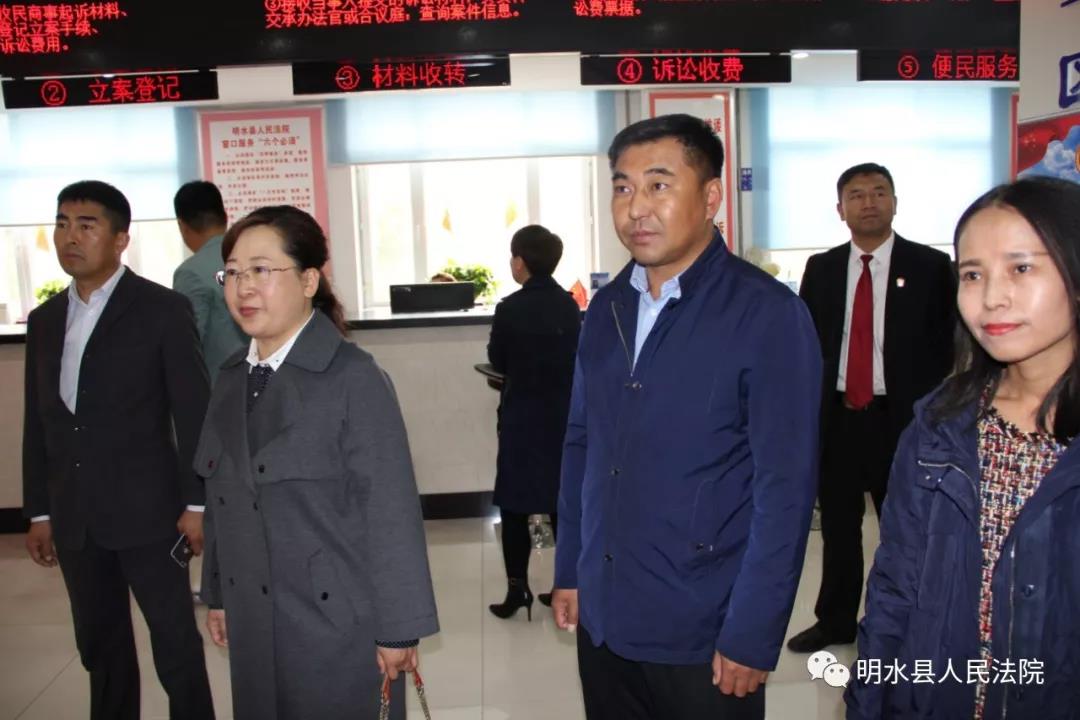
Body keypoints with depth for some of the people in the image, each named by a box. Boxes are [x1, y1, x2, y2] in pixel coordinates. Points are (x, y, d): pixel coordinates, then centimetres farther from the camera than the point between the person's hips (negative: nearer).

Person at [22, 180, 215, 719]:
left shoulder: (163, 309, -6)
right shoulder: (44, 320, 10)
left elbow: (194, 412, -9)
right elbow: (38, 423, 12)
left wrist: (196, 502, -11)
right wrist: (38, 512, 11)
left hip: (146, 510, -5)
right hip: (74, 517, 5)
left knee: (177, 645, 3)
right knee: (100, 646, 16)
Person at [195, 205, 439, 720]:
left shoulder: (353, 377, -15)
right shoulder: (232, 378, 5)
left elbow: (391, 510, -17)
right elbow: (221, 498, 10)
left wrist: (397, 628, -15)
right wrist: (217, 595, 14)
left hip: (339, 624, -5)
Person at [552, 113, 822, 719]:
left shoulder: (768, 315, -13)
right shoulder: (606, 309, 4)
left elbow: (785, 488, -14)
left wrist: (752, 637, -13)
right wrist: (569, 571, 9)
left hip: (705, 636, -5)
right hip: (602, 620, 5)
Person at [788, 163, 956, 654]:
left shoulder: (930, 266, -2)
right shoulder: (821, 268, 6)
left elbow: (948, 345, -2)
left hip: (902, 418, -2)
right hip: (835, 415, 3)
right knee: (837, 524, 13)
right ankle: (835, 621, 28)